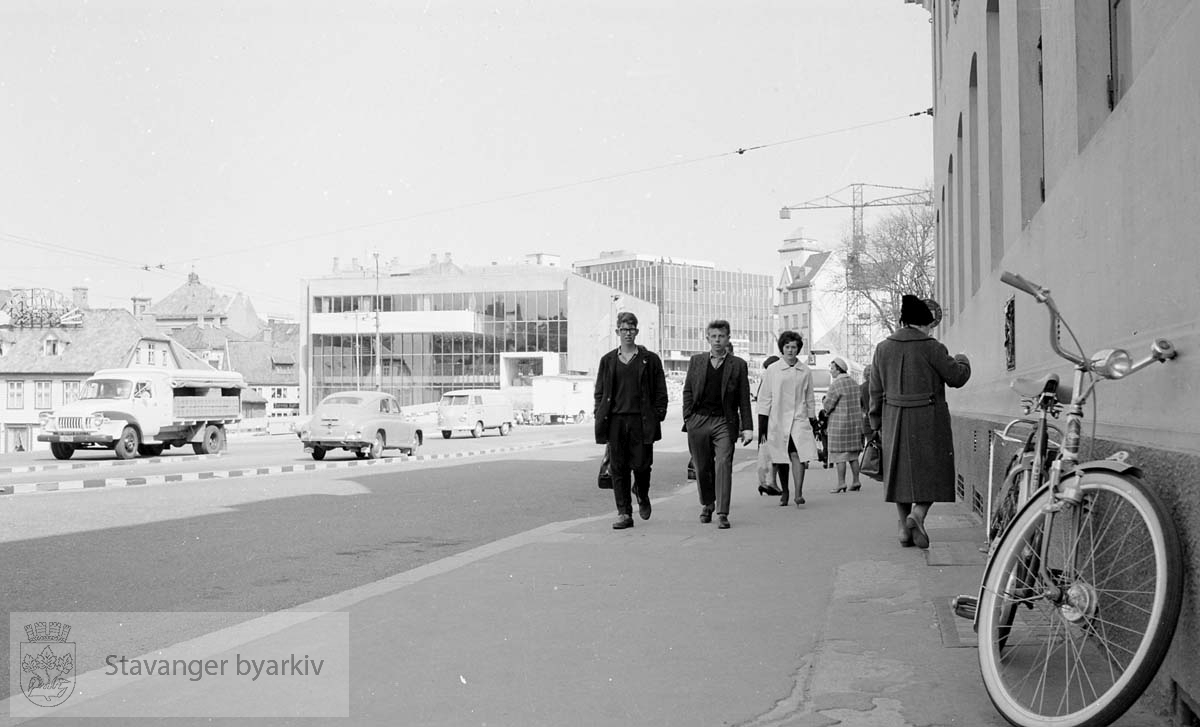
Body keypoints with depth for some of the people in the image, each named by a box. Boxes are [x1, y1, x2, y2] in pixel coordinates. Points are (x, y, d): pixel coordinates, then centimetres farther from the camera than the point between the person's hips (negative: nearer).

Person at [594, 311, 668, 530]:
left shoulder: (650, 359, 6)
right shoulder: (607, 360, 11)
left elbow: (660, 392, 5)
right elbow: (599, 392, 13)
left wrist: (658, 416, -3)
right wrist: (600, 417, 2)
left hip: (641, 421, -2)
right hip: (615, 421, 2)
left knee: (641, 465, -2)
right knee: (618, 469, 0)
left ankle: (642, 496, 30)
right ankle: (624, 513, 6)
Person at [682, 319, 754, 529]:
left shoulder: (738, 365, 5)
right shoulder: (696, 361, 10)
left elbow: (744, 399, 4)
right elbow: (687, 391, 11)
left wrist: (747, 427, 0)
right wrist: (688, 418, 1)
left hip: (724, 422, -2)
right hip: (698, 420, 2)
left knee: (723, 465, -12)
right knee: (702, 467, 9)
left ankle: (722, 514, -10)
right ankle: (706, 505, 30)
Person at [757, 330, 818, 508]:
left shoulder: (805, 371, 5)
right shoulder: (773, 370, 1)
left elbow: (810, 399, 14)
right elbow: (765, 398, 3)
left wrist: (813, 421, 13)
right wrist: (762, 427, -1)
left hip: (799, 420, 0)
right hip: (778, 420, 0)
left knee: (798, 455, -15)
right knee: (781, 459, 6)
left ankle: (798, 493, -16)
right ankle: (784, 493, 21)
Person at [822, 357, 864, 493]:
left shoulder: (836, 385, -15)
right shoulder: (853, 382, 10)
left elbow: (828, 405, -14)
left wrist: (825, 410, 10)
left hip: (840, 423, -8)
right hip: (855, 421, 8)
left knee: (839, 455, -3)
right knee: (853, 455, 13)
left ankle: (841, 483, -4)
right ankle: (856, 482, 13)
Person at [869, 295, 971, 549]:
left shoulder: (883, 348, 4)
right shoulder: (931, 347, -10)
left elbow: (876, 390, 8)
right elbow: (956, 378, -2)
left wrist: (877, 423, 17)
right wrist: (962, 361, 20)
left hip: (894, 419, 4)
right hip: (928, 418, -4)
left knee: (900, 470, 13)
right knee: (933, 469, 7)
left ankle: (904, 527, 13)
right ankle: (918, 514, -14)